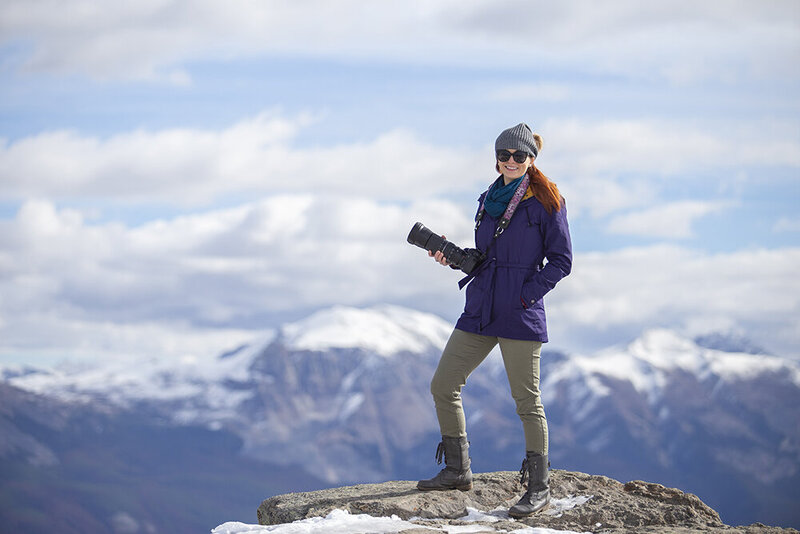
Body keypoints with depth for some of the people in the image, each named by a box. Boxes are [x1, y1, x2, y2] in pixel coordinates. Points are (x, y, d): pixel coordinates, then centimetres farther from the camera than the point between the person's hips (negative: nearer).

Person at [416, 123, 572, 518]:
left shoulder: (546, 202, -5)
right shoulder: (489, 200, 14)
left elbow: (561, 259, -4)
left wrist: (527, 294, -13)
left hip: (520, 316, -7)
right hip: (479, 311, 7)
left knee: (526, 399, -4)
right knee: (443, 386, 6)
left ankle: (539, 487, 5)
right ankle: (458, 471, 18)